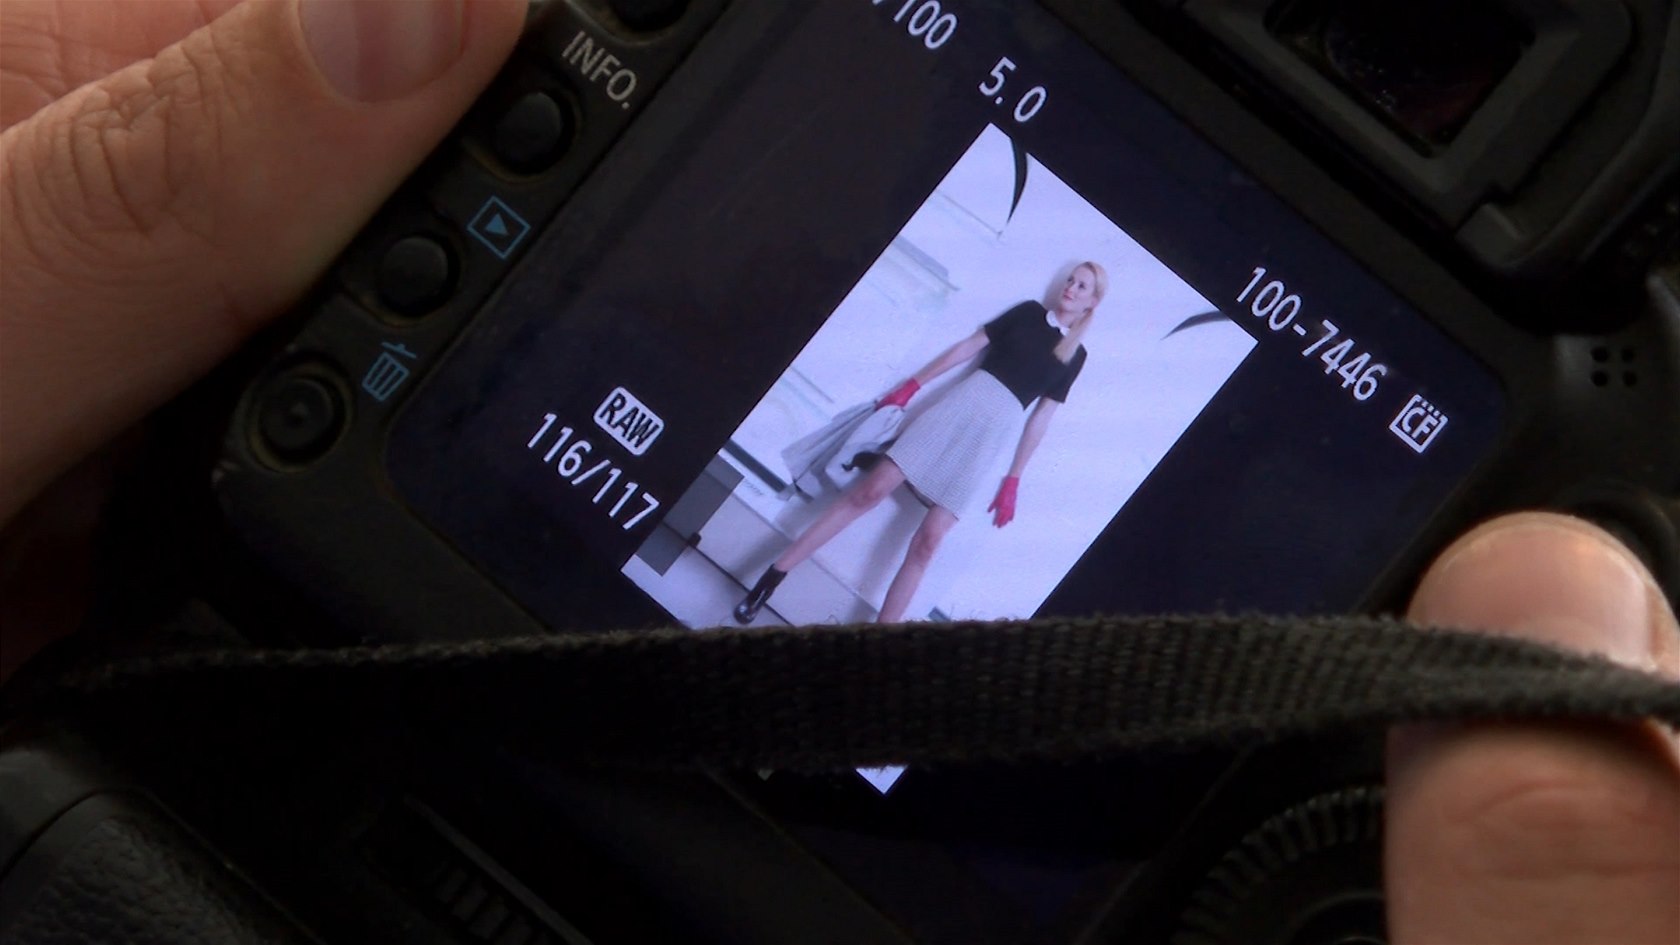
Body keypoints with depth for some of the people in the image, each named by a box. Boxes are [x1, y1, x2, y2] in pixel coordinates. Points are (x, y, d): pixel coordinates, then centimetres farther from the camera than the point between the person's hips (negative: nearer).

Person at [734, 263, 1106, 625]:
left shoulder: (1075, 356, 12)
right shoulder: (1029, 313, 13)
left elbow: (1039, 421, 11)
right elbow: (967, 347, 12)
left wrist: (1013, 482, 7)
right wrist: (912, 385, 6)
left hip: (993, 435, 0)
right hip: (961, 403, 0)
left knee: (928, 540, -10)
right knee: (870, 491, -9)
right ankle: (774, 574, -5)